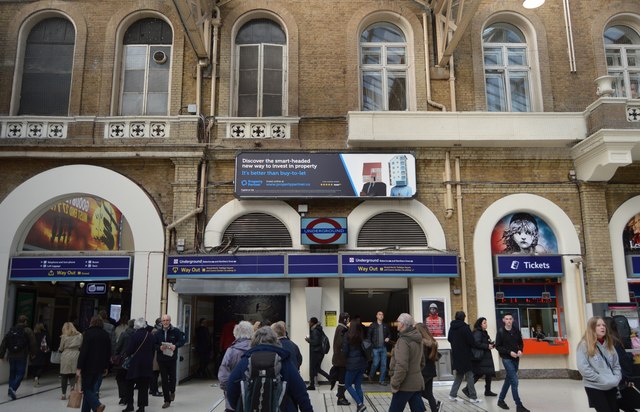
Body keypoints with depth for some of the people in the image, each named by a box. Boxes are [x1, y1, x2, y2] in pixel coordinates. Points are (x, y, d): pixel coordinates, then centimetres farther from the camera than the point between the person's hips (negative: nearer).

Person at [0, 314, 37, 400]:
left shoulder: (11, 330, 9)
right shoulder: (28, 331, -4)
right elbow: (32, 343, -6)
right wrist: (33, 353, 7)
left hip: (11, 355, 5)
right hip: (22, 356, -5)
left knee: (12, 373, 16)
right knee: (20, 373, -1)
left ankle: (11, 390, 17)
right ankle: (13, 388, -18)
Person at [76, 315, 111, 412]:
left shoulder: (88, 333, -8)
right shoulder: (106, 335, 8)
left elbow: (83, 351, -14)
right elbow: (108, 353, 11)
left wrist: (79, 367, -14)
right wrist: (106, 367, 18)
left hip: (89, 366, -6)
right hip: (100, 366, 6)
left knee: (86, 388, 1)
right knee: (91, 387, 15)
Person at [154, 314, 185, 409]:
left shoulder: (176, 331, -3)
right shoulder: (158, 333, 2)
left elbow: (182, 341, -5)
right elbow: (154, 344, 1)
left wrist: (175, 345, -24)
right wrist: (160, 347, -19)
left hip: (172, 358, -1)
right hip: (161, 359, 1)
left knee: (172, 376, 5)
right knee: (164, 380, 4)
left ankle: (172, 391, 39)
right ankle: (167, 400, 14)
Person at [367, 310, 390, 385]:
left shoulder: (385, 326, 8)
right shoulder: (373, 325, -2)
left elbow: (388, 334, 19)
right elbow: (368, 335, -2)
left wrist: (388, 338, -3)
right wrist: (371, 344, -9)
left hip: (384, 348, 4)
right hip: (376, 348, -4)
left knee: (384, 364, 4)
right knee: (375, 363, -2)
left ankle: (382, 380, 14)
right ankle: (371, 376, 24)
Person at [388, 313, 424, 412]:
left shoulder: (403, 341, -19)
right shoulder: (417, 340, 12)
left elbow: (401, 366, -25)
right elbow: (422, 361, 22)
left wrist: (395, 384, -18)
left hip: (405, 385, -8)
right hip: (417, 384, 8)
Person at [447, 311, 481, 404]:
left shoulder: (452, 327, 3)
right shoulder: (464, 327, -17)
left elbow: (449, 339, 16)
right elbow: (471, 341, -18)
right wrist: (474, 345, 3)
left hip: (456, 355, 7)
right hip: (465, 355, -7)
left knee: (459, 375, 17)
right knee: (469, 375, 2)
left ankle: (452, 395, 15)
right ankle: (473, 397, 6)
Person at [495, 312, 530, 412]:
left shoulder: (516, 331, 2)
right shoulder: (500, 332, -9)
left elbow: (521, 343, 13)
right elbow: (498, 346, -7)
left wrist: (520, 350, -7)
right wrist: (509, 352, -17)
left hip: (516, 359, 5)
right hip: (506, 359, -5)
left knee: (509, 379, 14)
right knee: (514, 381, -11)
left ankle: (501, 400, 28)